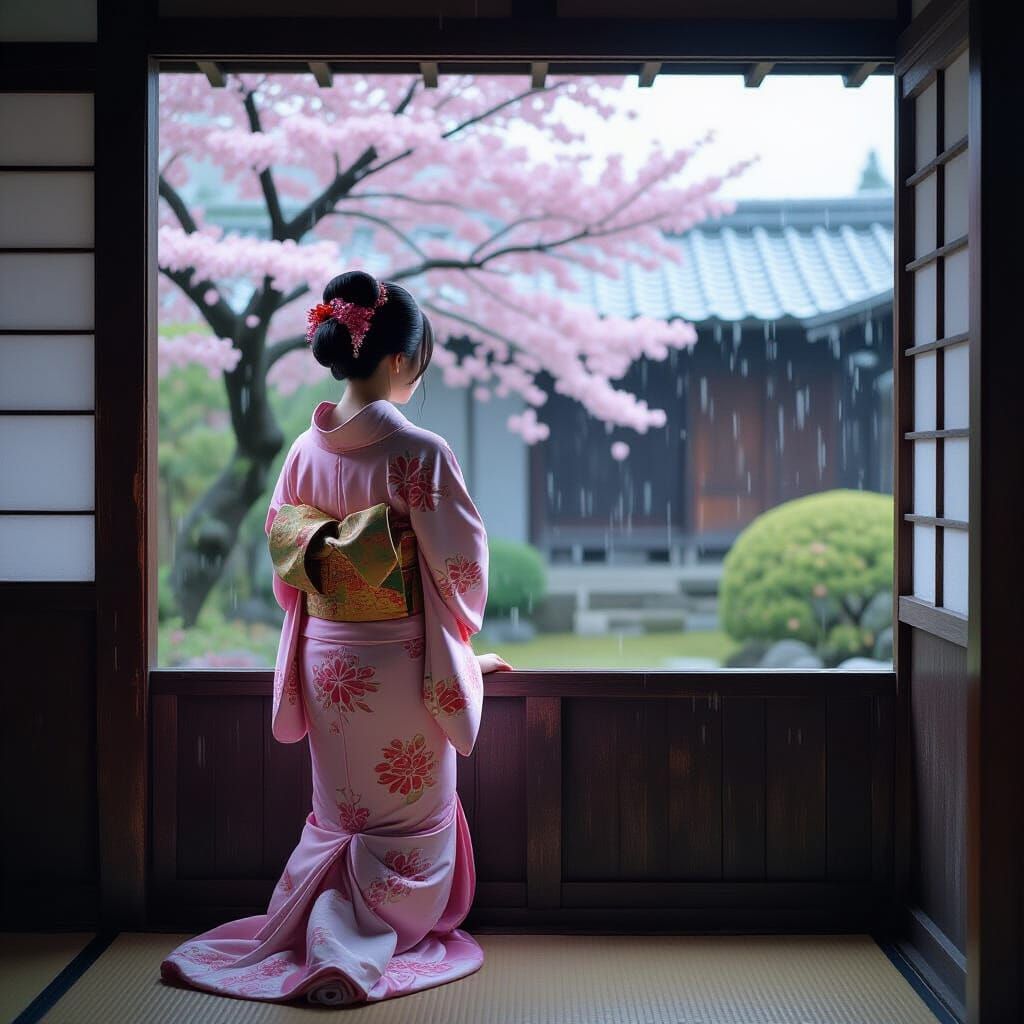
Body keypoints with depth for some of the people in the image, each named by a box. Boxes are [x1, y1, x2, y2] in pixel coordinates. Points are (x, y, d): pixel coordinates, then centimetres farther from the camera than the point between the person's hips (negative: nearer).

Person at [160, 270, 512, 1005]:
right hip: (400, 666, -5)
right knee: (406, 825, 10)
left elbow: (285, 556, 8)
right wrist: (465, 654, 7)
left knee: (338, 820, 22)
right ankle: (361, 948, -1)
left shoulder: (305, 450, 0)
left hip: (326, 662, 6)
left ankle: (308, 934, 18)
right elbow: (462, 565, -11)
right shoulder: (420, 452, -17)